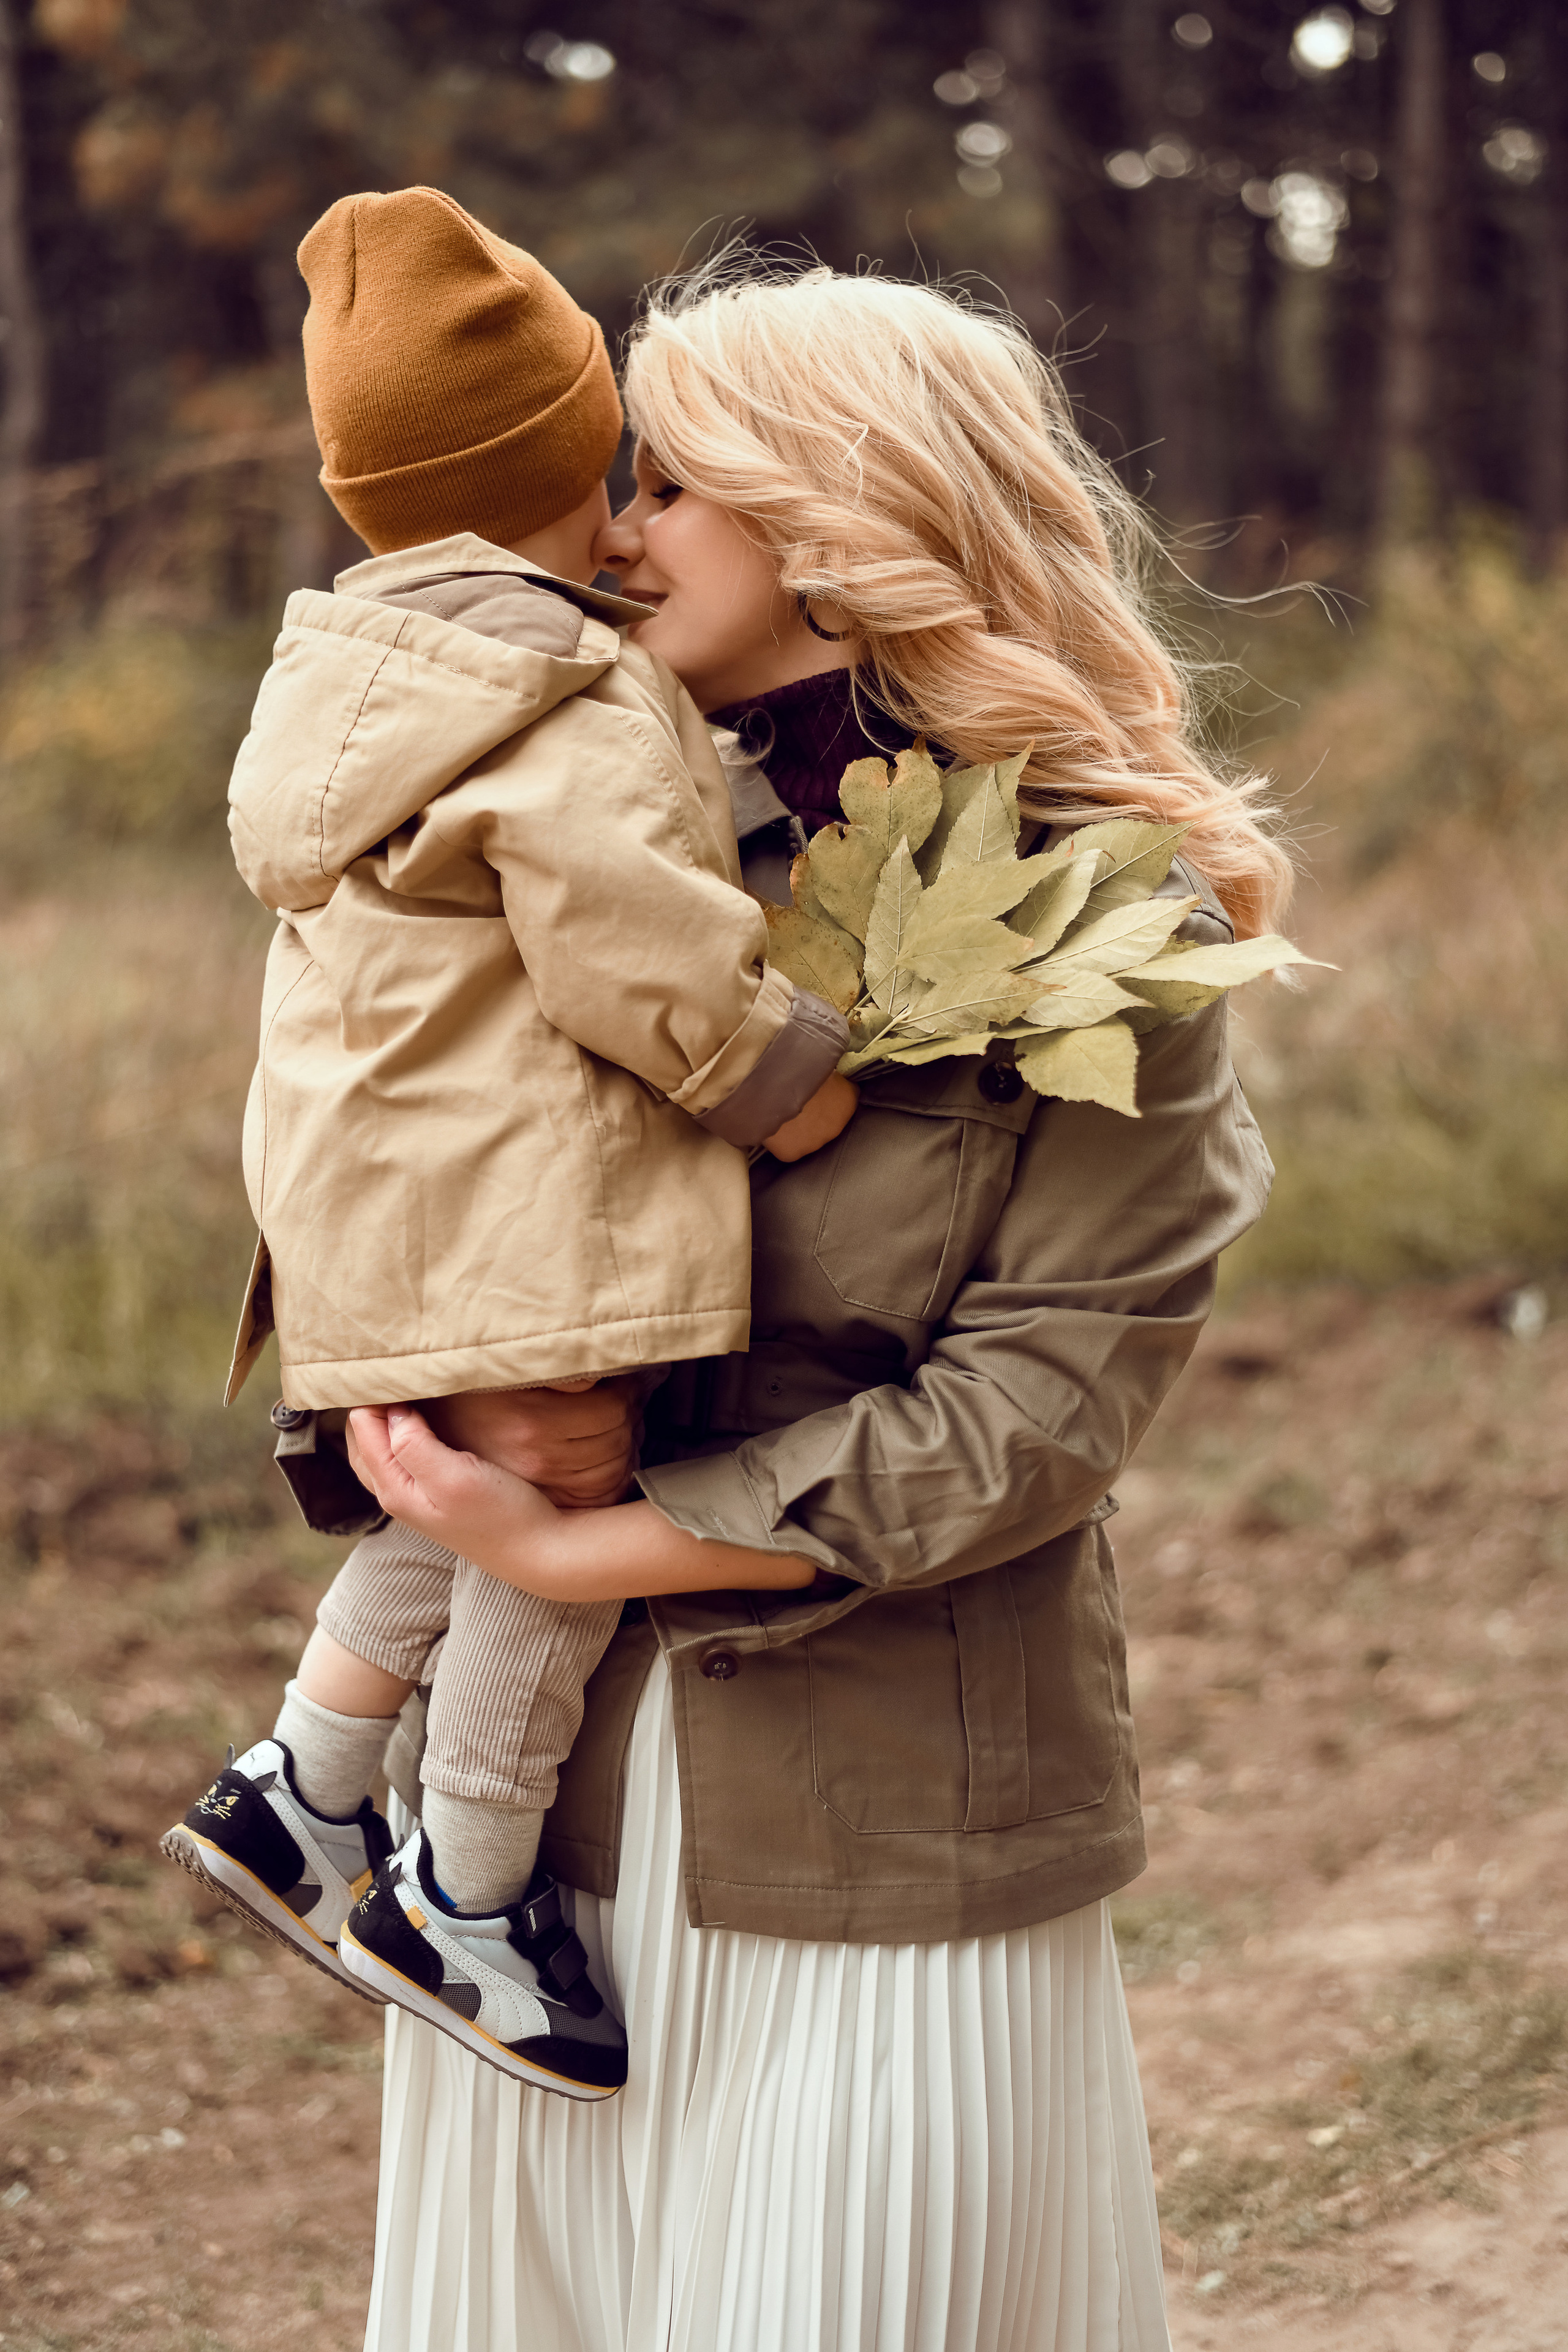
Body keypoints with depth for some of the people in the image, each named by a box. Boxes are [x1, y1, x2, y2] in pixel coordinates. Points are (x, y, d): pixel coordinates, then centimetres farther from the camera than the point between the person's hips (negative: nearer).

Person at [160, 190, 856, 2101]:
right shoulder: (572, 713, -17)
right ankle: (469, 1904, 16)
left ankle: (300, 1797, 29)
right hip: (517, 1209, -10)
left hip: (384, 1185, 10)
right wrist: (792, 1088, -9)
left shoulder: (358, 669, 14)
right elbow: (640, 958, -23)